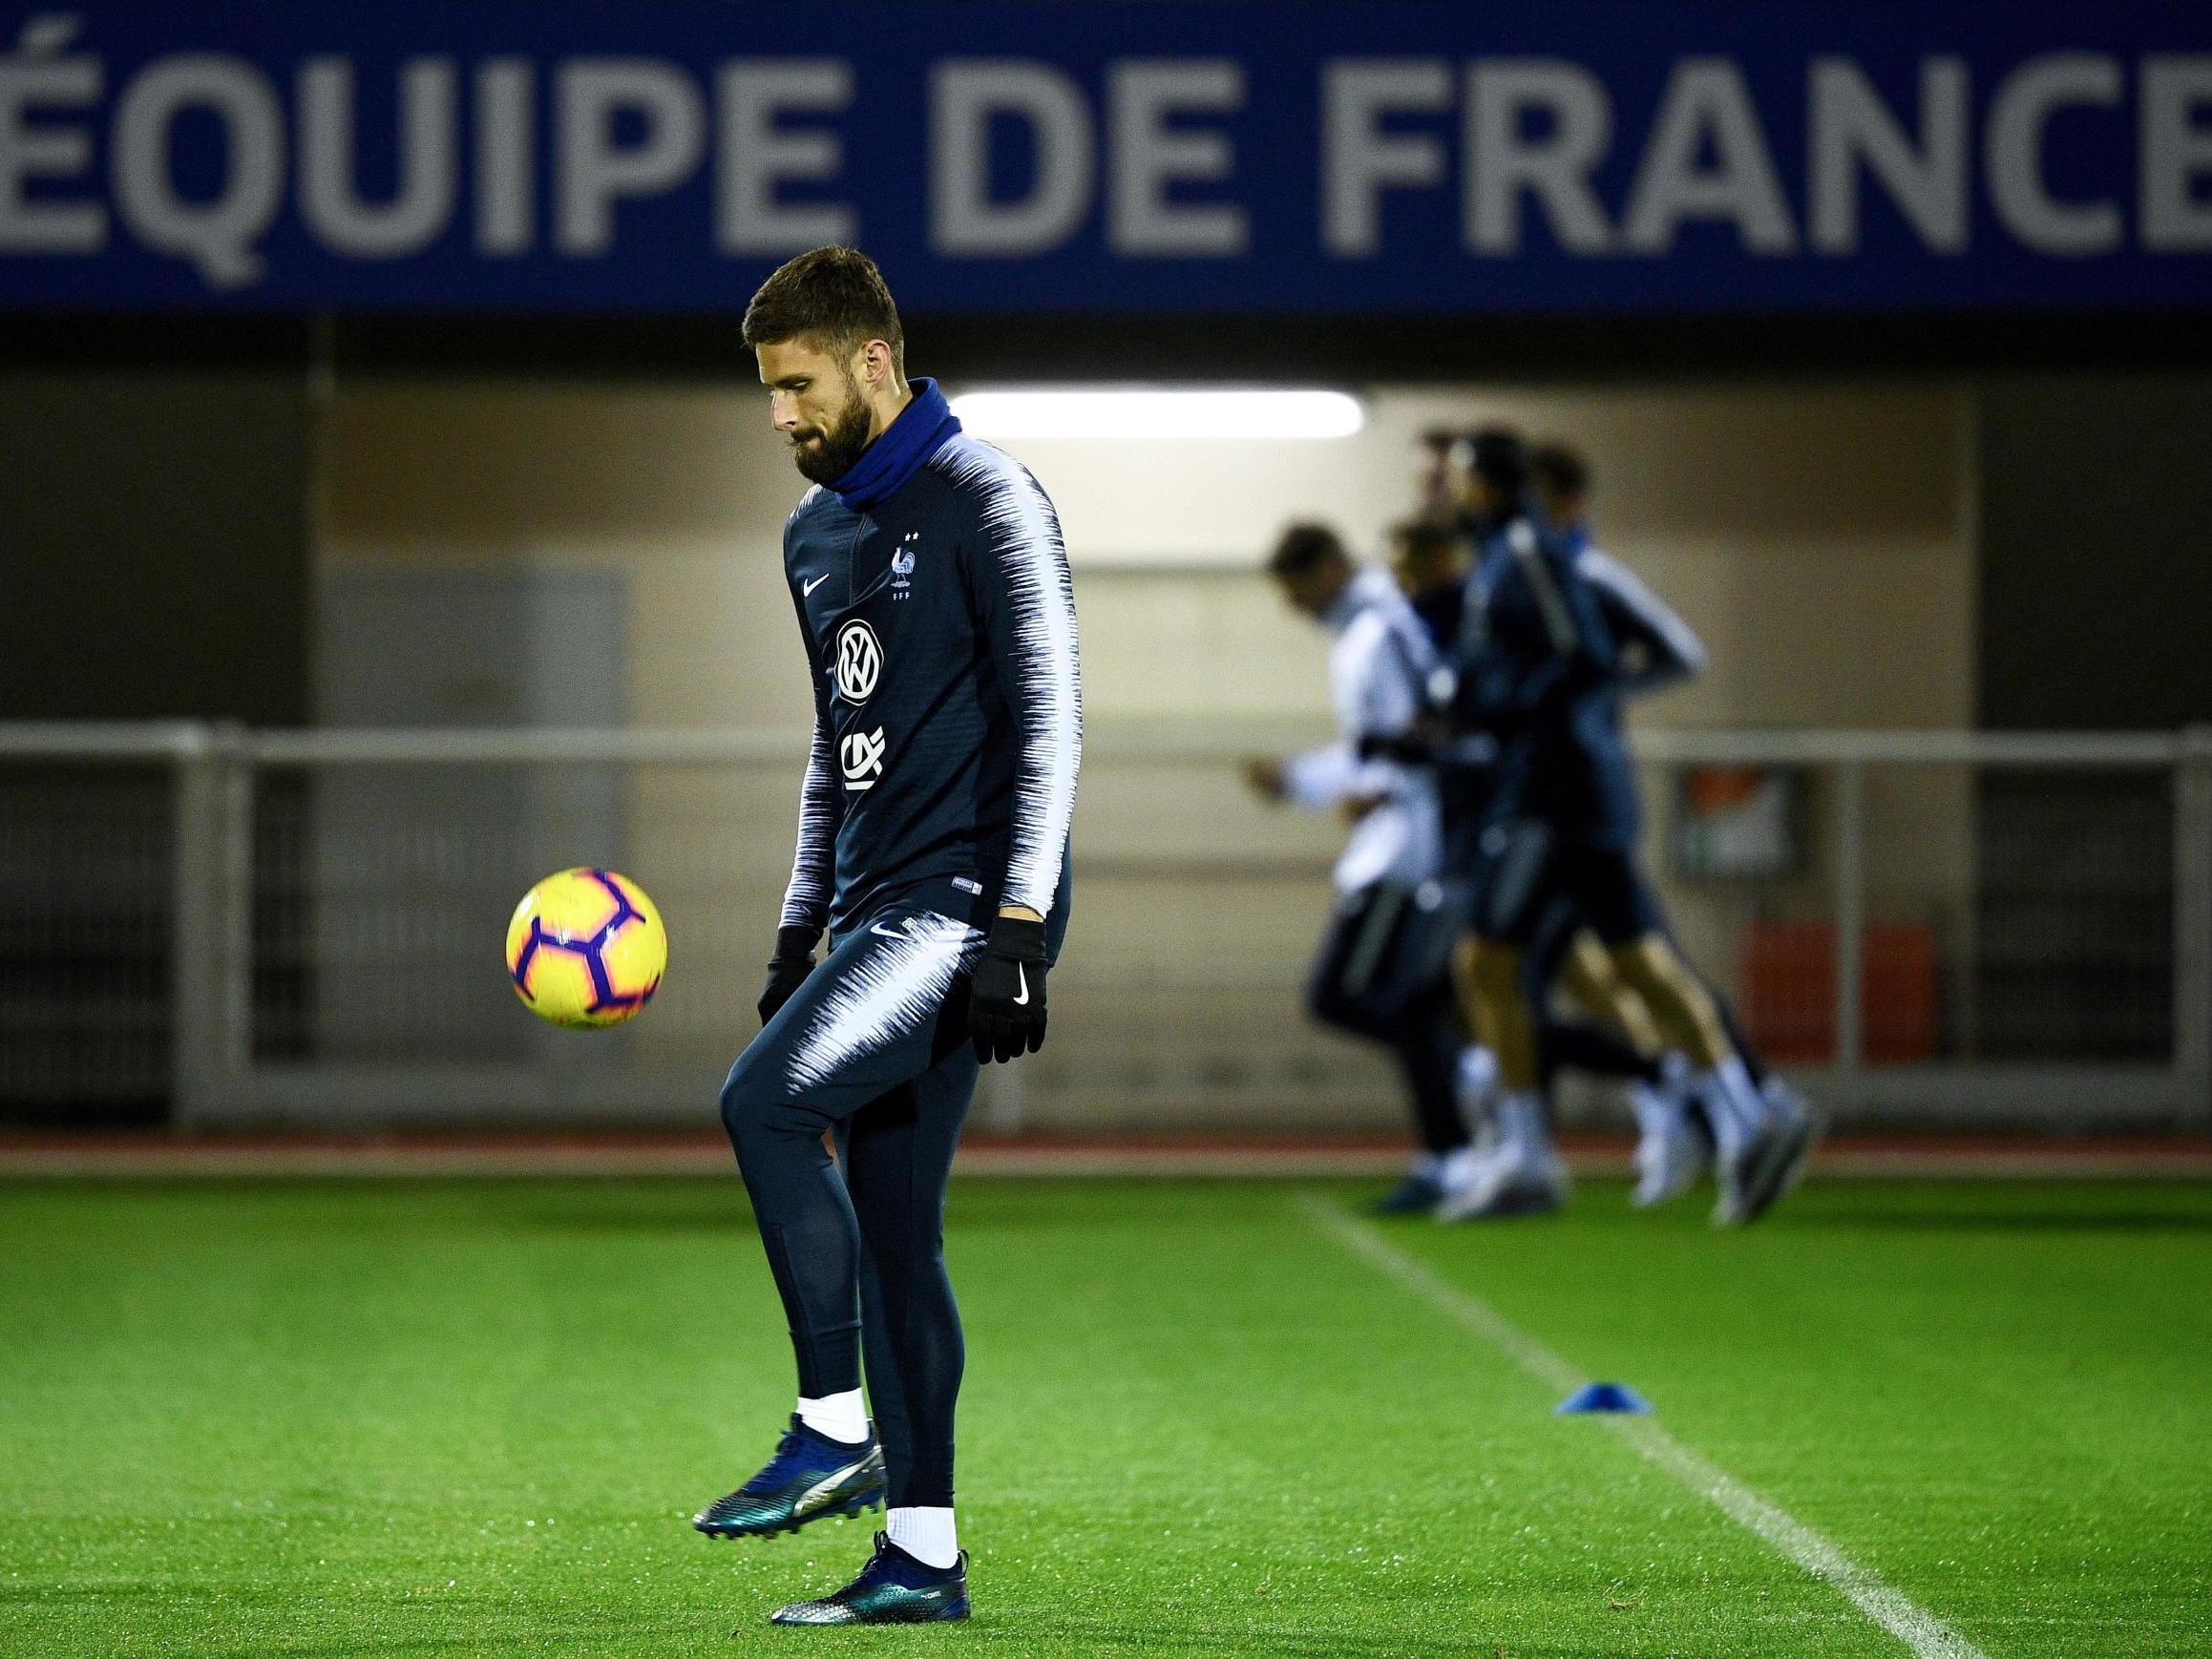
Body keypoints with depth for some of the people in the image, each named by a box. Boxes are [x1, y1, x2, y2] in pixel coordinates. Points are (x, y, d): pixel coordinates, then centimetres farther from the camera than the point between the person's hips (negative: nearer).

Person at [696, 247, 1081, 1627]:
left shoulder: (986, 502, -7)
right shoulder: (816, 533, 18)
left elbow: (1050, 721, -12)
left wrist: (1017, 928, -19)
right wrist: (799, 932, 21)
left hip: (967, 902, -9)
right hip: (879, 913, 9)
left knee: (766, 1099, -25)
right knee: (890, 1231, 5)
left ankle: (836, 1432, -17)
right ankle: (920, 1554, 8)